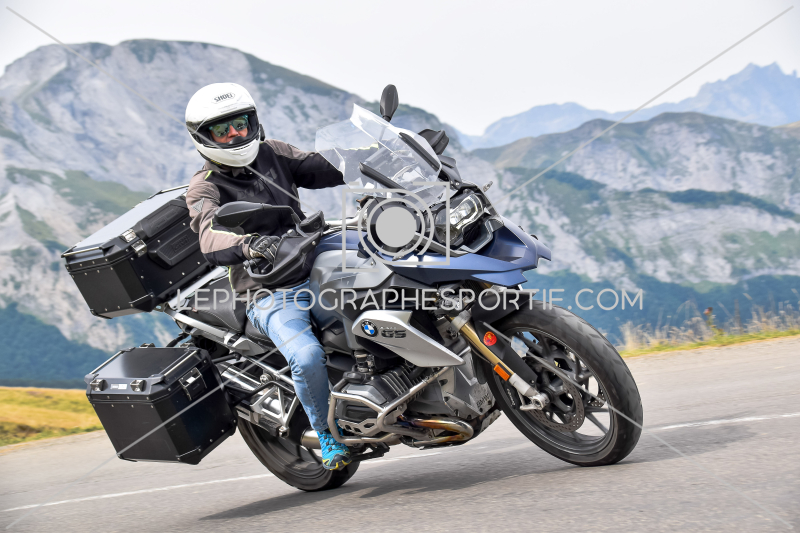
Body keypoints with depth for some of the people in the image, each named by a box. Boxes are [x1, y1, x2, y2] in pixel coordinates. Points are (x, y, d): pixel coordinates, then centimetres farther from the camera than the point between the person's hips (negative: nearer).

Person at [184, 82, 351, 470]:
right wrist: (248, 244, -46)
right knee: (308, 358, -31)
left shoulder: (272, 154, 12)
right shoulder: (204, 187, -5)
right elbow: (211, 241, -25)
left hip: (317, 268, 6)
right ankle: (327, 433, -1)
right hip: (270, 295, -6)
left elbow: (326, 169, 8)